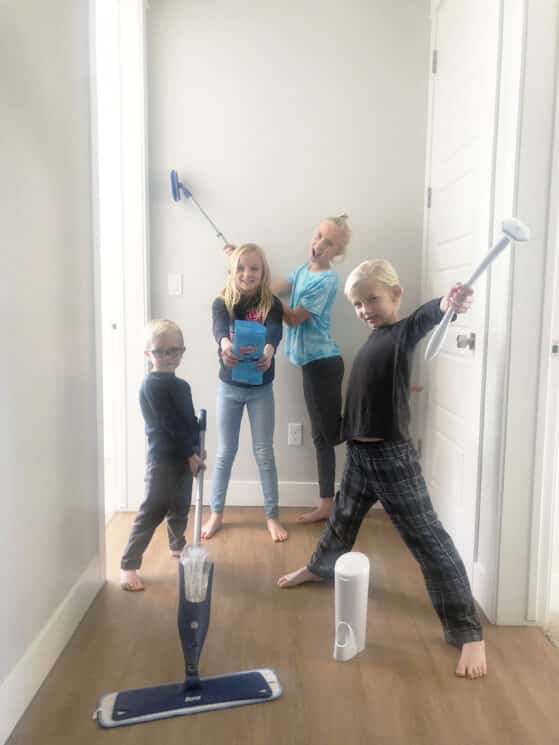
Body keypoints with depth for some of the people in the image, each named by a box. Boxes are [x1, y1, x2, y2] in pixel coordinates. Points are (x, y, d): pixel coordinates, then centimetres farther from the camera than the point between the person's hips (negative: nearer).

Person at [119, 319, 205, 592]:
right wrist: (190, 454, -17)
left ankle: (178, 545, 45)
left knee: (180, 507, 23)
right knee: (151, 512, -5)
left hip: (183, 457, 9)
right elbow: (169, 425, -20)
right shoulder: (151, 385, -17)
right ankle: (128, 565, 3)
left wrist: (197, 449, 12)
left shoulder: (181, 385, 11)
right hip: (162, 459, -8)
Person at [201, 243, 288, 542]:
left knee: (264, 452, 6)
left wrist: (268, 352, -52)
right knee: (225, 452, 11)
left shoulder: (271, 304, -9)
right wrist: (225, 344, -52)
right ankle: (216, 513, 25)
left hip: (261, 388, -1)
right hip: (229, 387, 1)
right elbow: (219, 328, -28)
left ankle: (272, 516, 20)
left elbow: (274, 332, -28)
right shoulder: (221, 303, -7)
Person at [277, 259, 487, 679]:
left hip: (393, 457, -8)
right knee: (344, 518, 29)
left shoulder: (405, 332, -14)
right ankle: (321, 567, 55)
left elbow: (428, 315, -37)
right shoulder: (376, 337, 9)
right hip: (359, 453, 8)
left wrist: (449, 303, -57)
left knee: (429, 540, -2)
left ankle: (468, 633, 8)